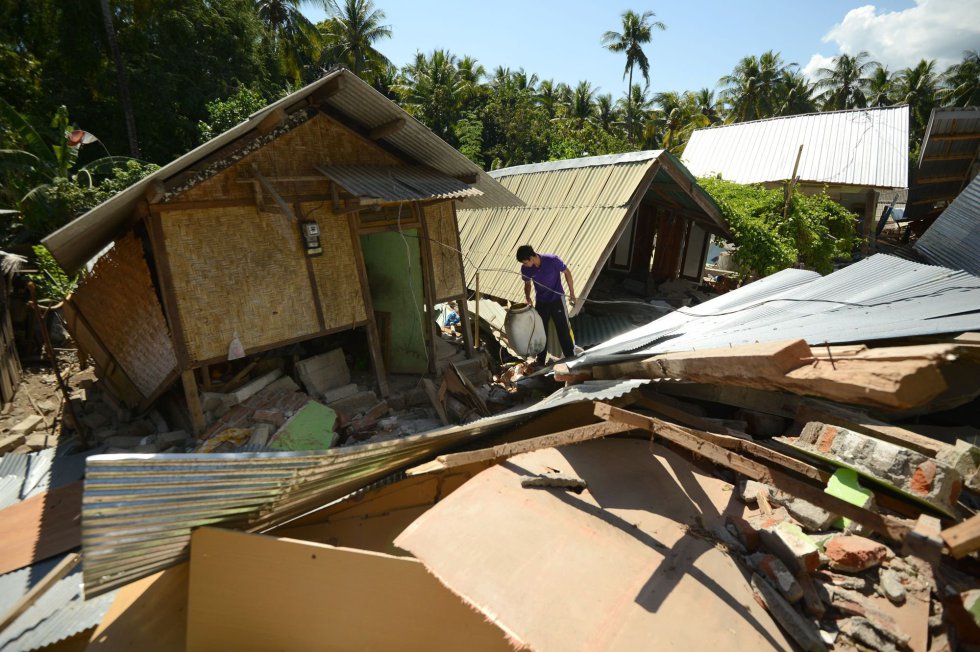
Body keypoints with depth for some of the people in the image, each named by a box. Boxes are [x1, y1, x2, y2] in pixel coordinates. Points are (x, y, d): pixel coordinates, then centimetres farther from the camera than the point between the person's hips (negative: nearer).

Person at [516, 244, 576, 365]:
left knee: (564, 331, 2)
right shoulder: (525, 269, -13)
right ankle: (540, 362, 25)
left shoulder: (552, 260, -23)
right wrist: (528, 297, -15)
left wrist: (572, 293, -6)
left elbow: (567, 272, -8)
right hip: (540, 302, 3)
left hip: (557, 300, -3)